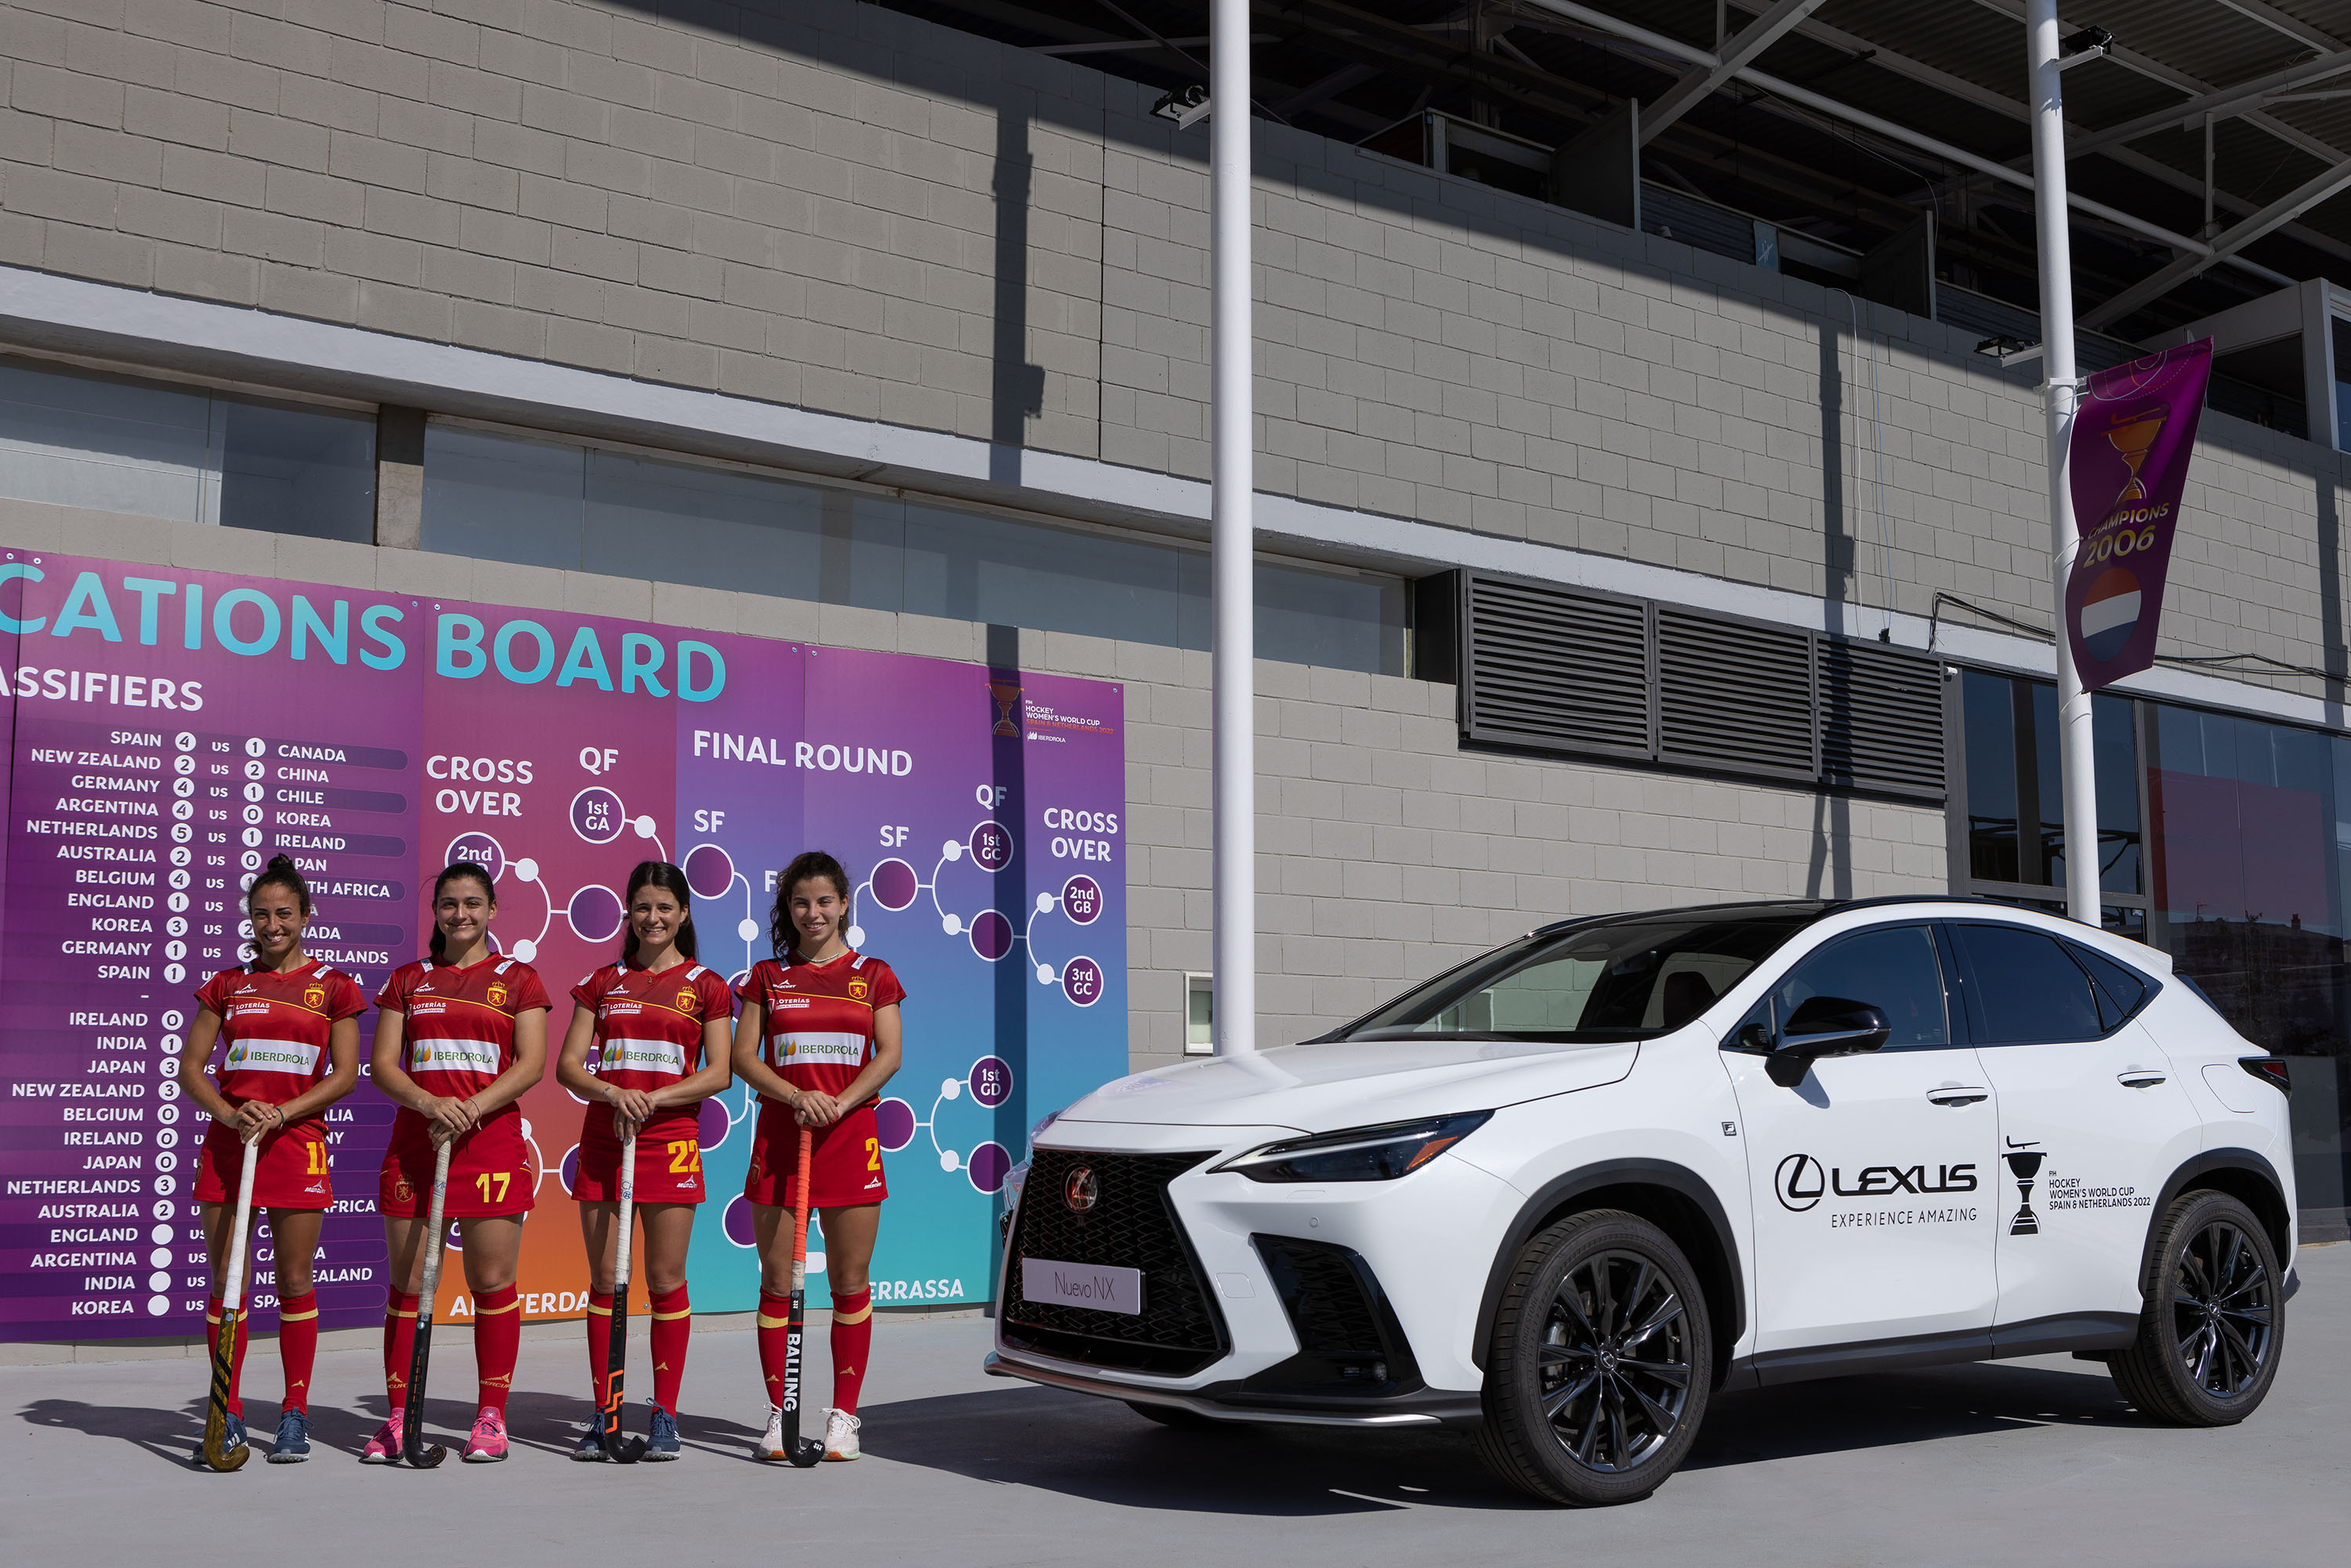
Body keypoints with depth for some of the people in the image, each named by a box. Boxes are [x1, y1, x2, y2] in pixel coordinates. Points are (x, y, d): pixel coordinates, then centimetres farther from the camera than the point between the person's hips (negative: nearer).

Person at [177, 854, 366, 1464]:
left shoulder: (333, 987, 4)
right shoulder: (227, 985, 10)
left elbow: (345, 1075, -1)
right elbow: (191, 1067, 7)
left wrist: (281, 1114, -13)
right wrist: (230, 1114, -11)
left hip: (297, 1141, -2)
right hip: (227, 1140, 2)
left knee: (294, 1281, 1)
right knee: (225, 1277, 2)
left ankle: (295, 1415, 10)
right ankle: (228, 1415, 11)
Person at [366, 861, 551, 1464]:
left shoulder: (518, 979, 7)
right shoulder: (408, 980, 13)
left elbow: (531, 1063, -3)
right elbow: (382, 1064, 6)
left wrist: (471, 1108, -16)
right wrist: (429, 1103, -13)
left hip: (491, 1137, -2)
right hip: (414, 1138, 2)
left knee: (491, 1280, -1)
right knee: (406, 1282, 4)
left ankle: (491, 1417, 6)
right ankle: (399, 1417, 11)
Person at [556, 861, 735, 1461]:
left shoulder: (705, 986, 5)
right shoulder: (603, 982, 11)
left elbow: (719, 1073, -1)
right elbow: (568, 1066, 6)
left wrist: (653, 1098, -13)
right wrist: (613, 1093, -13)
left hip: (669, 1140, -2)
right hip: (602, 1138, 2)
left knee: (665, 1279, -1)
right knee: (604, 1280, 4)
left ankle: (665, 1417, 8)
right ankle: (603, 1415, 11)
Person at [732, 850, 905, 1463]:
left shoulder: (872, 975, 8)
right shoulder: (768, 976, 9)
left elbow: (889, 1055, 0)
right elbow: (742, 1056, 3)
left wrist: (841, 1102, -15)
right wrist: (796, 1096, -14)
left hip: (850, 1135, -1)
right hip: (779, 1135, 1)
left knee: (850, 1284, 1)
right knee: (776, 1284, 2)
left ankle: (844, 1416, 10)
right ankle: (778, 1414, 11)